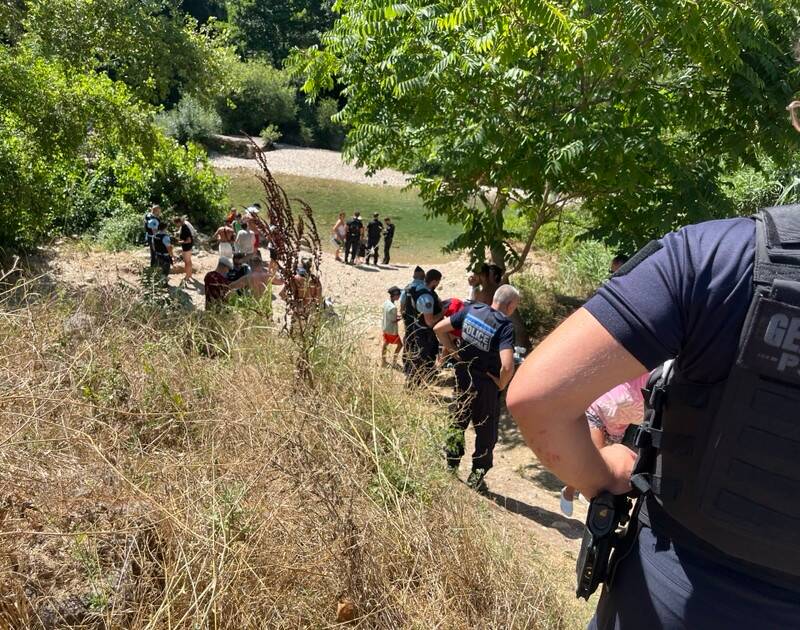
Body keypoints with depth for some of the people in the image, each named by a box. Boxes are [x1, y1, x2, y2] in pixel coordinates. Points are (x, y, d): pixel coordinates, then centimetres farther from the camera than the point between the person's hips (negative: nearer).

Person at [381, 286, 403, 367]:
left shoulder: (386, 302, -3)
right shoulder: (393, 307, -30)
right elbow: (394, 321, -22)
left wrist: (398, 316, 3)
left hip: (385, 328, 8)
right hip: (392, 331, -8)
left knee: (385, 344, 19)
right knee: (400, 345, 12)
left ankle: (383, 361, 30)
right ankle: (394, 361, 19)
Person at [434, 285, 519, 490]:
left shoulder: (471, 309, -5)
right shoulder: (505, 325, -21)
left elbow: (439, 329, -2)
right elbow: (507, 366, -33)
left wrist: (453, 351, 4)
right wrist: (501, 384, -14)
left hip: (463, 375, 5)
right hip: (486, 384, -5)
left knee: (459, 421, 24)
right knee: (486, 432, 14)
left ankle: (449, 465, 33)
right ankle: (476, 478, 23)